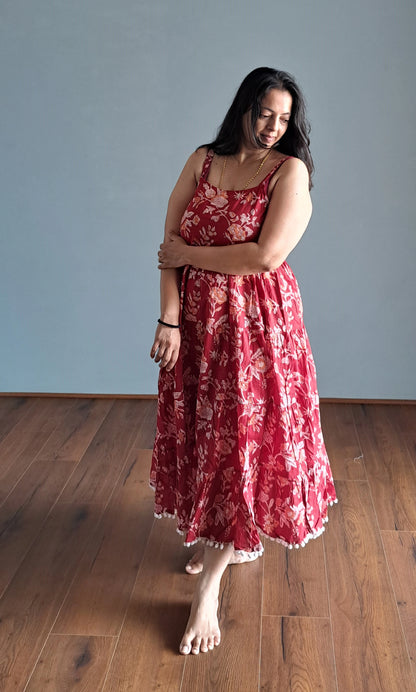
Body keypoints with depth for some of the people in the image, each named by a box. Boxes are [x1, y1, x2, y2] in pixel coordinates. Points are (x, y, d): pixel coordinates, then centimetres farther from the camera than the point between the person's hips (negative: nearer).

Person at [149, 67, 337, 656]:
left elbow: (266, 256, -19)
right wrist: (169, 318, -10)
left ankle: (209, 587, 12)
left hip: (258, 322, -4)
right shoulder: (202, 162, 4)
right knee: (200, 430, 14)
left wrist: (189, 254, -10)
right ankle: (221, 536, 39)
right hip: (196, 320, 5)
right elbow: (169, 246, -1)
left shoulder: (290, 170, -8)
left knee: (242, 437, 0)